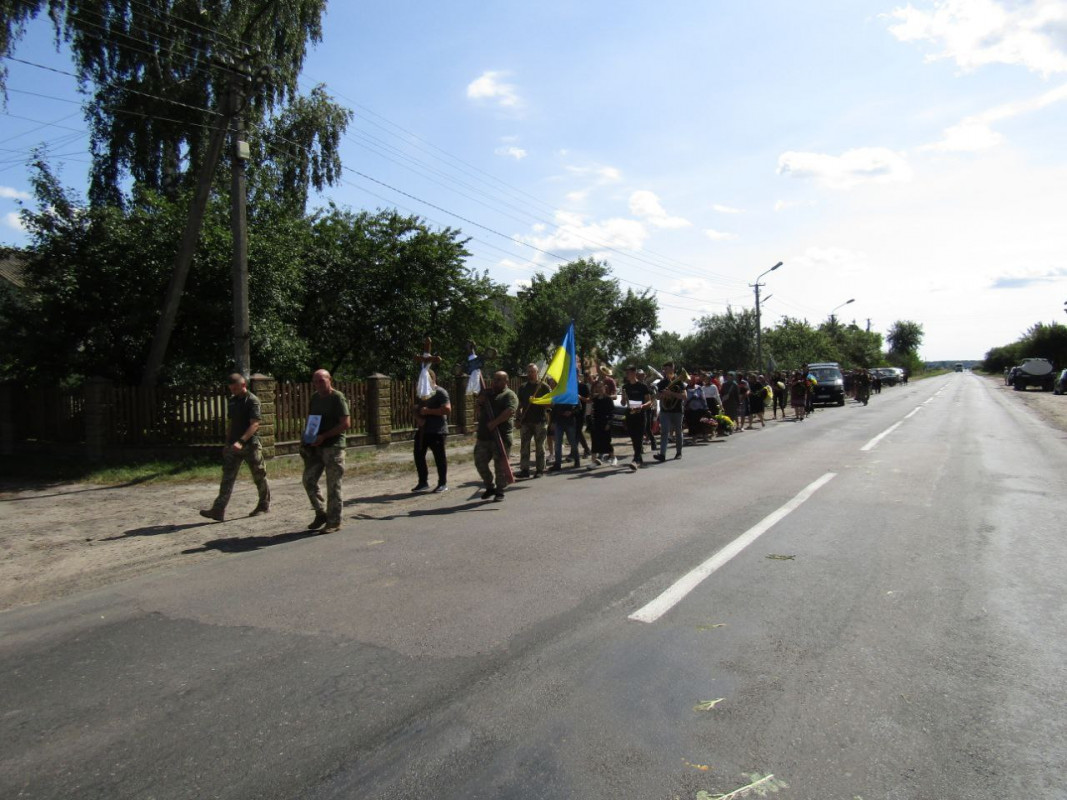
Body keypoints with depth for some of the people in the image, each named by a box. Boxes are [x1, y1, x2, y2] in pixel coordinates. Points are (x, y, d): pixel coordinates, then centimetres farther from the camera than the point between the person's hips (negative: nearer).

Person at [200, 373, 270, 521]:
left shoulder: (252, 400, -10)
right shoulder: (231, 400, 12)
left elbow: (254, 424, -19)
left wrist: (241, 441, -30)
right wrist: (228, 443, 18)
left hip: (250, 445, -6)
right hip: (233, 446, 6)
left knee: (259, 477, 8)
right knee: (227, 478, -2)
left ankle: (264, 505, 25)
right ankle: (218, 511, -7)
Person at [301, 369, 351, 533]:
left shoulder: (337, 398, -9)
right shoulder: (315, 398, 13)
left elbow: (346, 423, -15)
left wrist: (324, 436, -19)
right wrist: (308, 435, 6)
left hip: (333, 446, -7)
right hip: (315, 446, 7)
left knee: (333, 485, -1)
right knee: (308, 480, 6)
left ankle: (334, 522, 8)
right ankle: (321, 513, 22)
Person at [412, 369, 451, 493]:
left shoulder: (440, 392, -9)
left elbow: (447, 409, -19)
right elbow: (417, 408, 23)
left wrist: (428, 411, -19)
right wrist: (418, 418, 0)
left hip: (437, 431, -8)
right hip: (423, 430, 8)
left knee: (439, 457, 0)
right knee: (418, 455, 7)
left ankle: (443, 484, 10)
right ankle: (423, 483, 17)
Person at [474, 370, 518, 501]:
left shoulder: (509, 395, -1)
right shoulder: (488, 393, 22)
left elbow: (510, 411, -18)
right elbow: (479, 412, 22)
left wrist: (495, 422, -26)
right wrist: (480, 401, 2)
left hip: (501, 436, -7)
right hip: (483, 436, 7)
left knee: (500, 465, -3)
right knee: (480, 462, 8)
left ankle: (499, 491, 10)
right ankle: (490, 487, 25)